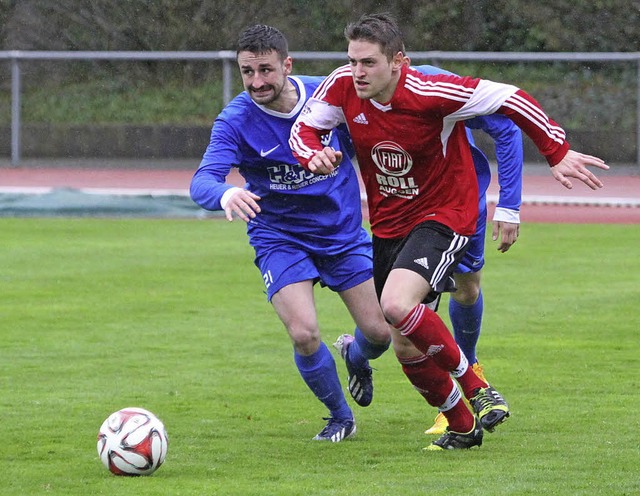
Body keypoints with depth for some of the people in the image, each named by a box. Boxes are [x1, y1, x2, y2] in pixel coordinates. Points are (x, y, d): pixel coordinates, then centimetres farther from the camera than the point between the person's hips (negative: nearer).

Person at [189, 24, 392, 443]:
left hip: (343, 231, 2)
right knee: (304, 334, -20)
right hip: (279, 238, -2)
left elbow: (364, 150, 7)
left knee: (379, 332, -1)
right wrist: (224, 194, -56)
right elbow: (202, 181, -33)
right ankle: (340, 417, 8)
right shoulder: (236, 120, -19)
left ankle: (356, 358, 39)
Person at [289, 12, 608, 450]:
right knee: (407, 349, 8)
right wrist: (314, 155, -21)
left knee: (398, 305, -31)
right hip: (387, 225, 6)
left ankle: (476, 387, -12)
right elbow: (304, 127, 3)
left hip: (444, 215, -6)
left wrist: (559, 154, -15)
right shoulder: (343, 86, -11)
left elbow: (510, 100, -17)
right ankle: (462, 427, 31)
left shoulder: (430, 94, -24)